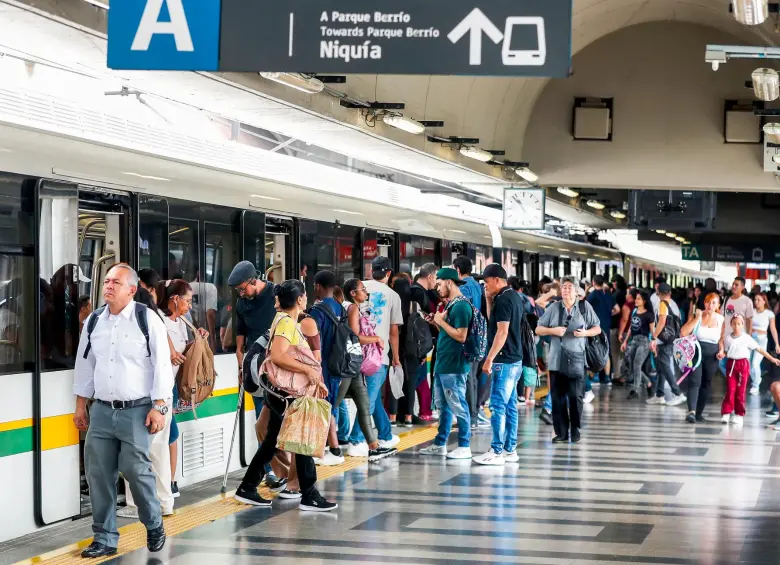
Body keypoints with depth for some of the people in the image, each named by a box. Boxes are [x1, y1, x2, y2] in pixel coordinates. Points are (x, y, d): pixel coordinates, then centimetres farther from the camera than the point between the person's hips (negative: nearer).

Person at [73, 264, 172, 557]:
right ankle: (105, 538, 13)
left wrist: (159, 407, -11)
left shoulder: (148, 320, -6)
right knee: (98, 474, 2)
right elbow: (84, 364, 16)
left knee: (136, 470, -7)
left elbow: (162, 365, -7)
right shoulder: (93, 322, 8)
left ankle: (154, 526, 18)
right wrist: (80, 405, 15)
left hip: (136, 410, -5)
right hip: (102, 410, 5)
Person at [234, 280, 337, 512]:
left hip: (282, 393, 10)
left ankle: (247, 488, 19)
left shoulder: (287, 321, 13)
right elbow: (278, 356, -31)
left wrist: (313, 377, 11)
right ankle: (309, 496, 1)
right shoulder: (286, 322, -17)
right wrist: (308, 370, -28)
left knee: (271, 441, 14)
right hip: (285, 393, -10)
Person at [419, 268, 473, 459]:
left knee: (458, 406, -4)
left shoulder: (461, 305, -15)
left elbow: (461, 336, -21)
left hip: (454, 366, -10)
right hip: (442, 364, 10)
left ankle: (464, 447, 1)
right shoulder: (450, 304, 15)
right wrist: (436, 322, 7)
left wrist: (441, 321, -14)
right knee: (443, 406, 15)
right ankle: (439, 444, 22)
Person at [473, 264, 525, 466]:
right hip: (514, 360, 10)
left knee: (498, 406, -8)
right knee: (510, 406, 12)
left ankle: (497, 452, -7)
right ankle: (510, 450, 15)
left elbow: (502, 332, -21)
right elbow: (493, 321, 22)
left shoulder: (503, 299, -15)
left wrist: (489, 359, -21)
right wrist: (489, 300, 10)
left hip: (504, 361, -10)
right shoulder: (514, 297, 14)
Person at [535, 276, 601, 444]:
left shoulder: (585, 307, 6)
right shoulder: (553, 308, 7)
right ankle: (561, 432, 8)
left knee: (576, 396, -2)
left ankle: (575, 431, 10)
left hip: (576, 359, -1)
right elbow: (538, 330, 8)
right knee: (558, 397, 1)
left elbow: (597, 329, 11)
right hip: (556, 359, 1)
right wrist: (553, 330, -10)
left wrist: (585, 333, -9)